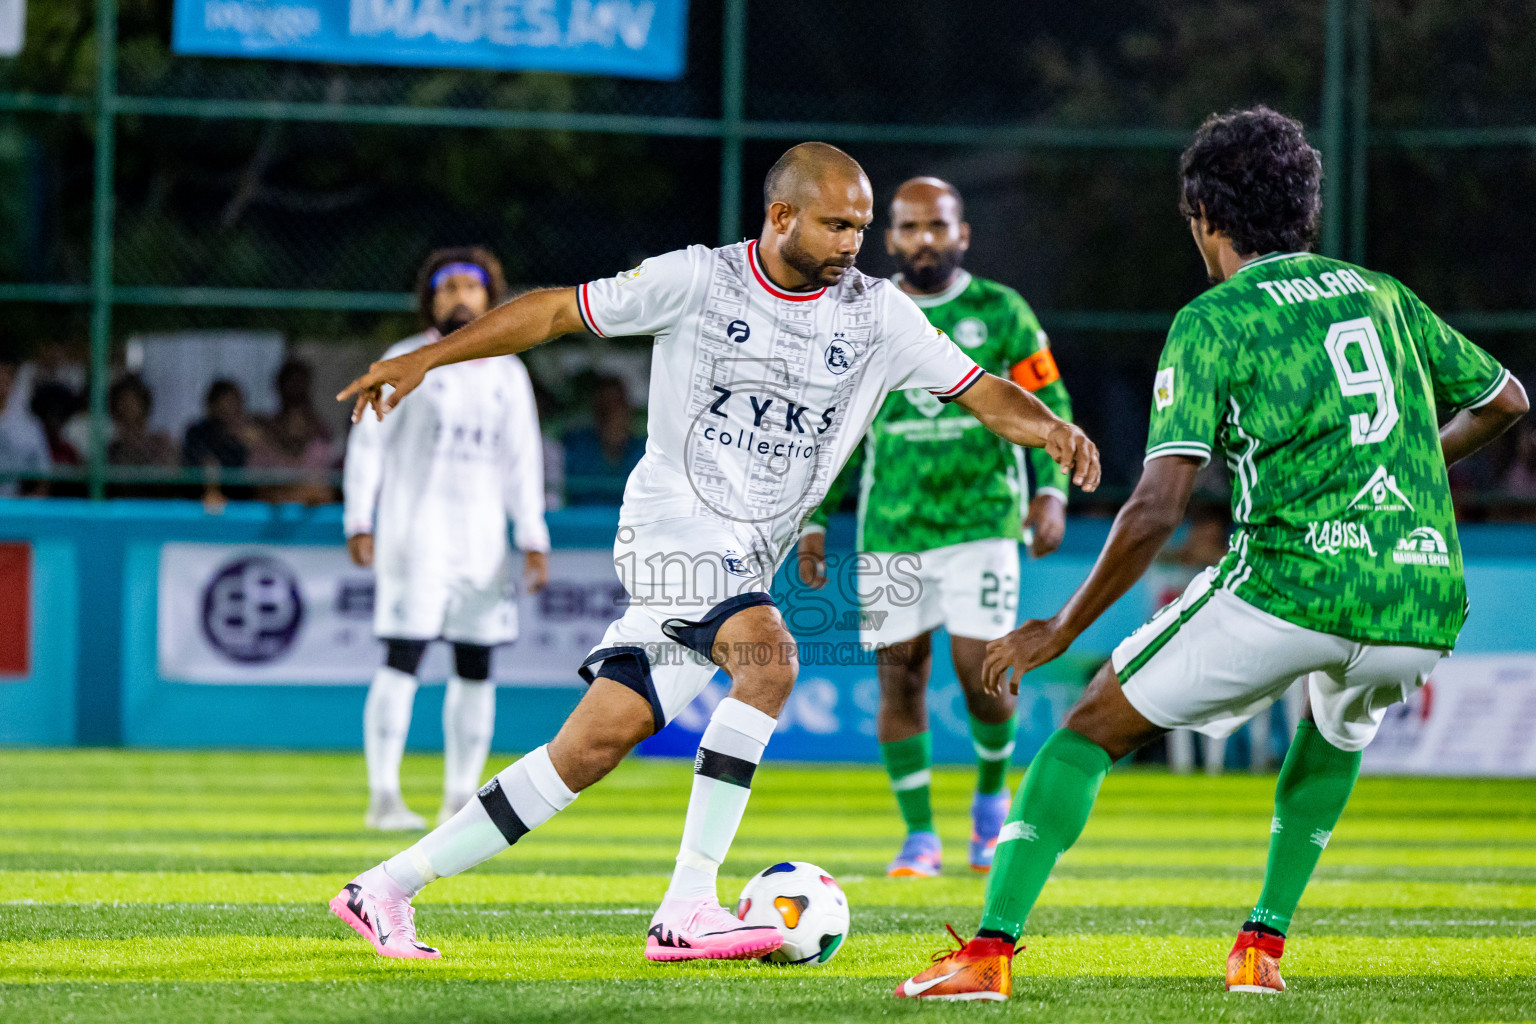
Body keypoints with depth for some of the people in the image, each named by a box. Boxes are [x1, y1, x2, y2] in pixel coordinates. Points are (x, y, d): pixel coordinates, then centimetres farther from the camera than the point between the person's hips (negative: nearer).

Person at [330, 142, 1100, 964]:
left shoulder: (876, 314, 4)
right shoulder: (698, 280, -5)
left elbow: (983, 392, 2)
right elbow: (554, 311, 0)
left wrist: (1050, 429, -19)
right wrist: (424, 359, -4)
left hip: (746, 560, 5)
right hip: (674, 525, -5)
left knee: (597, 741, -1)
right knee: (768, 660, -28)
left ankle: (387, 888, 5)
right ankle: (688, 911, -27)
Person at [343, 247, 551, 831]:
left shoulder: (507, 373, 11)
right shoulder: (405, 362, 0)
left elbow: (522, 461, 12)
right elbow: (367, 443, -2)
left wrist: (534, 541, 5)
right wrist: (359, 522, -10)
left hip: (483, 539, 5)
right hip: (413, 534, -5)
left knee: (476, 667, 4)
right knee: (402, 657, -12)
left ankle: (460, 800, 11)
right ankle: (383, 797, -12)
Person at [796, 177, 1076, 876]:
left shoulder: (1000, 313, 3)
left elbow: (1049, 408, 7)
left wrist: (1052, 492, -7)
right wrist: (813, 520, 10)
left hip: (984, 521, -2)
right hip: (892, 529, 2)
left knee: (980, 668, -12)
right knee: (900, 675, -1)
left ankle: (992, 794, 17)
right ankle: (920, 834, 10)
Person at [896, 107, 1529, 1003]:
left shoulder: (1213, 322, 1)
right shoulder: (1381, 295, 17)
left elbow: (1157, 510, -8)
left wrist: (1061, 631, 2)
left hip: (1292, 590, -5)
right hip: (1427, 608, 5)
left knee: (1092, 728, 10)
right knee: (1341, 729, 38)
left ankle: (990, 951, -1)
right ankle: (1263, 945, 28)